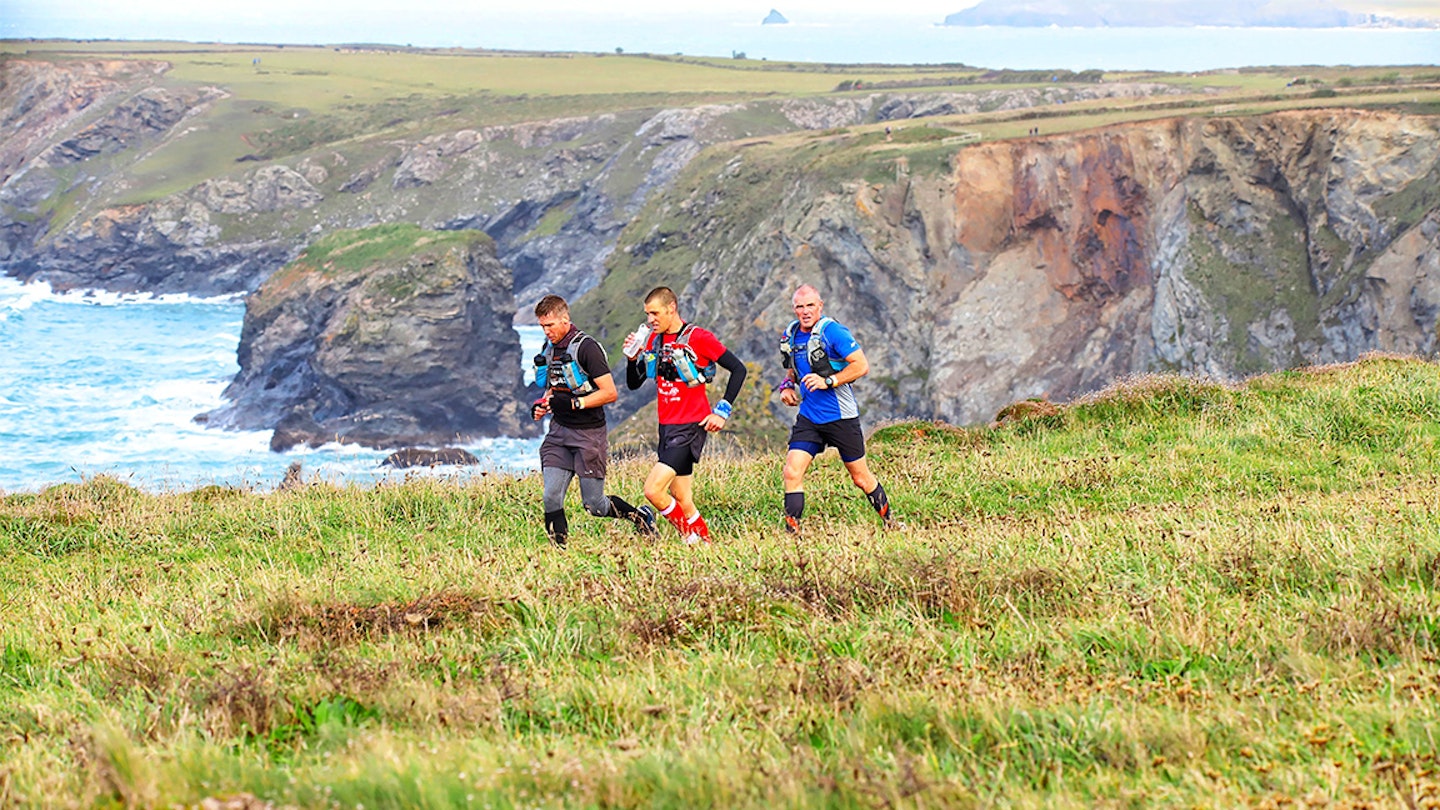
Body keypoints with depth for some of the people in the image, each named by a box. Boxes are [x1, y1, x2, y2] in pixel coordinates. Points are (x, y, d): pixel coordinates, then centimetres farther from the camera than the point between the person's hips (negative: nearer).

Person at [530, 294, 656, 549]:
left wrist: (573, 403, -21)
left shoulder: (586, 347, -12)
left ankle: (640, 516, 23)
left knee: (594, 505, -1)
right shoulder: (548, 349, 12)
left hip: (588, 434, -6)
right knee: (551, 498, -9)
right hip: (559, 432, 6)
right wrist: (541, 406, 6)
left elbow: (610, 393, -15)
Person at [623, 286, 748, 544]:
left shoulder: (699, 337, -11)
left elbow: (738, 369, -7)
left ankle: (692, 537, -3)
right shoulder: (653, 340, 10)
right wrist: (633, 357, -5)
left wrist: (722, 411, -10)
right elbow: (634, 384, 14)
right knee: (682, 500, 9)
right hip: (667, 427, 7)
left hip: (691, 426, -7)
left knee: (654, 490, -18)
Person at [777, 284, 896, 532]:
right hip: (809, 417, 5)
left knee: (861, 477, 8)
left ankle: (889, 522, 28)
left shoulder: (832, 331, -14)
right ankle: (792, 531, -9)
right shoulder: (790, 336, 7)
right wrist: (787, 385, 4)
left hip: (841, 417, -5)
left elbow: (861, 366, -18)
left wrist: (828, 381, -26)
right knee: (792, 472, -11)